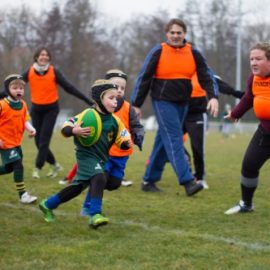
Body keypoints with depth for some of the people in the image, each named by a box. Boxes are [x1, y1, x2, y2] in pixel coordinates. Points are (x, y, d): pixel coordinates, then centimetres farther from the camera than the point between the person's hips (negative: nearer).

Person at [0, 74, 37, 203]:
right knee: (18, 165, -13)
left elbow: (25, 120, 5)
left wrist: (30, 128, -16)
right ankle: (22, 195, -6)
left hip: (17, 142, 8)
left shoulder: (23, 105, 5)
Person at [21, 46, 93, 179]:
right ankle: (54, 164, 23)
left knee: (44, 141, -8)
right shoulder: (29, 72, -5)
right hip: (36, 109, 3)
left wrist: (87, 100, -11)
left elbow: (68, 87, -8)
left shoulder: (54, 71, -9)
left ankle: (37, 168, 0)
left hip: (51, 109, -3)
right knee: (38, 142, 5)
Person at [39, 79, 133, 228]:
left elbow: (121, 139, 9)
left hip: (101, 158, 7)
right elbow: (66, 128, -15)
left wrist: (127, 143, -14)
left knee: (78, 186, 14)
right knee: (99, 178, -31)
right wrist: (74, 131, -36)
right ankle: (95, 215, -30)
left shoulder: (114, 121, 2)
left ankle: (48, 204, 33)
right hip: (86, 155, -7)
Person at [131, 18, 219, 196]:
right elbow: (144, 78, 0)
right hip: (163, 101, -4)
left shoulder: (193, 53, 5)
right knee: (174, 138, -14)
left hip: (182, 103, 4)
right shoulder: (158, 52, -4)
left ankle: (149, 180, 17)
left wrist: (213, 96, -12)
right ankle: (188, 181, -20)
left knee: (164, 140, 8)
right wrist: (136, 105, -1)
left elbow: (206, 76, 5)